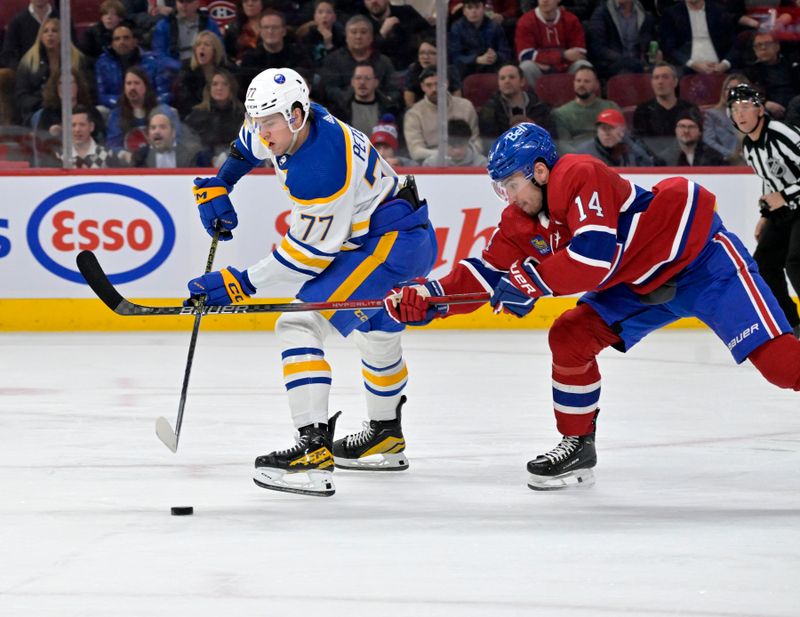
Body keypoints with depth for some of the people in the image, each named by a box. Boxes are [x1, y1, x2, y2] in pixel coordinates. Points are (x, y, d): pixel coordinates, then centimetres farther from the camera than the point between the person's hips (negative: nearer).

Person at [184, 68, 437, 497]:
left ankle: (314, 451, -29)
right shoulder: (290, 122, -3)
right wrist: (217, 186, 14)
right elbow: (249, 145, 23)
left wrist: (242, 284, -22)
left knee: (301, 325, -20)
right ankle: (386, 437, 55)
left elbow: (309, 254, -24)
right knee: (376, 332, 32)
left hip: (391, 243, -11)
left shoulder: (319, 170, -30)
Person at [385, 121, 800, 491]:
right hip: (640, 284, 9)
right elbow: (490, 274, 3)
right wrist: (428, 298, -9)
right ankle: (577, 447, 11)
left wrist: (530, 280, -29)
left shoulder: (580, 176, -26)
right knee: (570, 337, 0)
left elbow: (597, 254, -36)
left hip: (700, 254, -9)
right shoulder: (522, 220, 1)